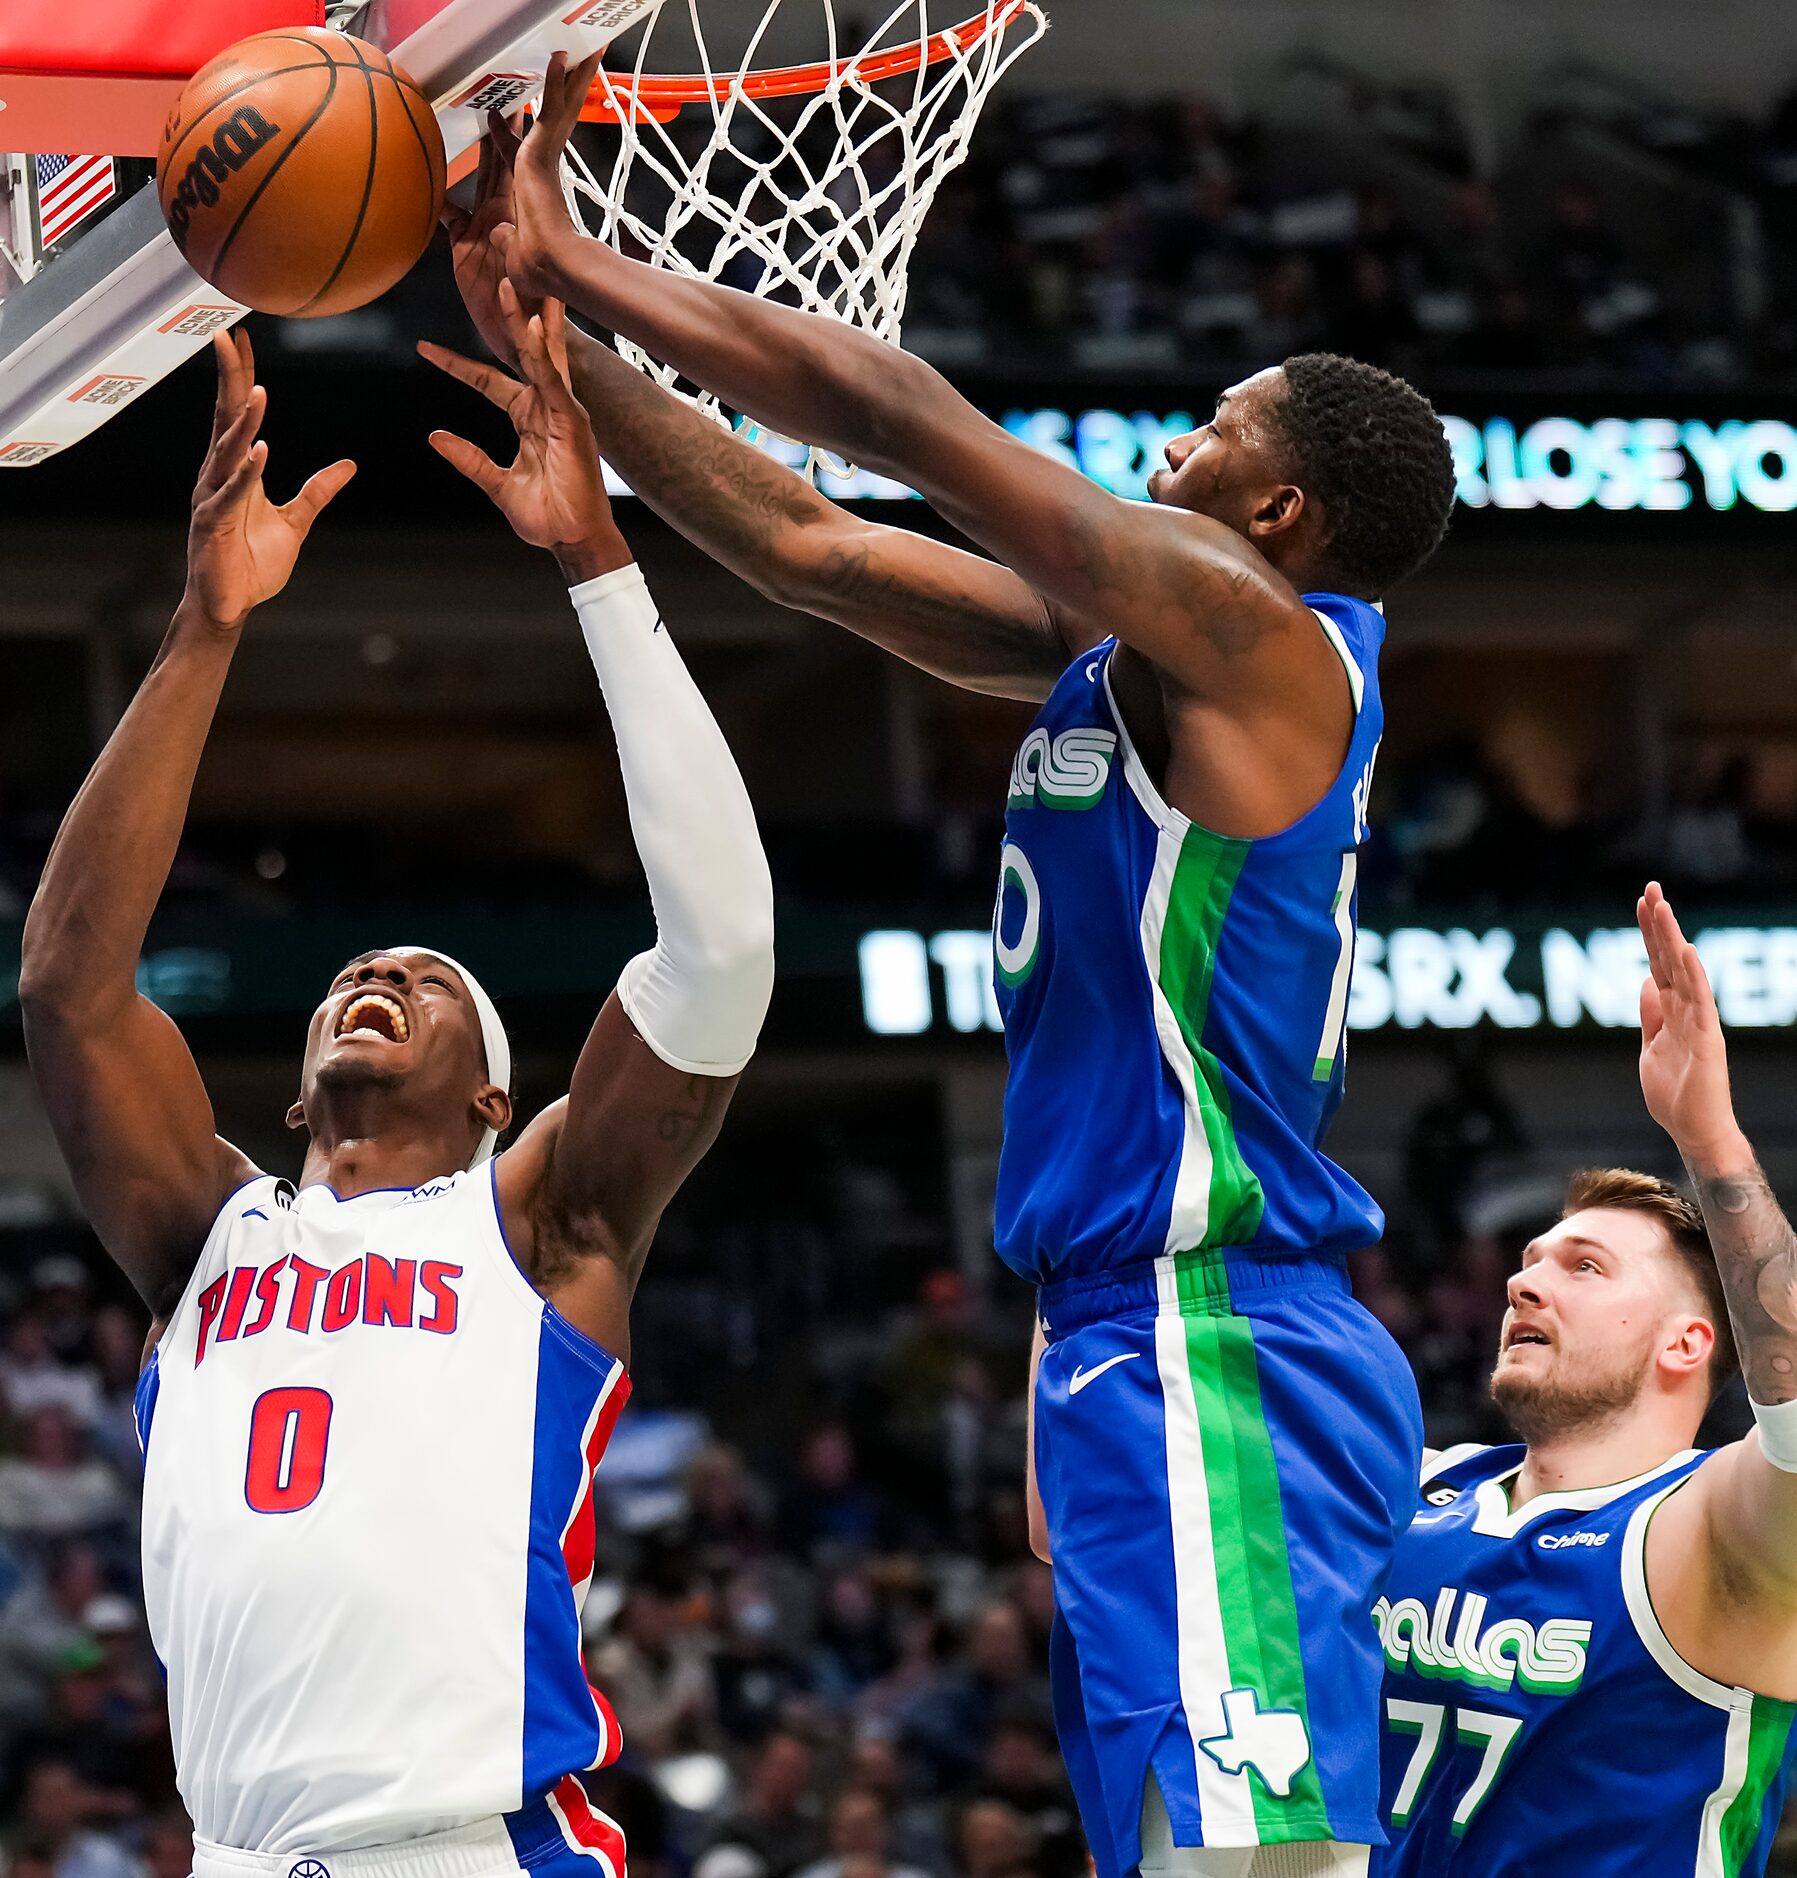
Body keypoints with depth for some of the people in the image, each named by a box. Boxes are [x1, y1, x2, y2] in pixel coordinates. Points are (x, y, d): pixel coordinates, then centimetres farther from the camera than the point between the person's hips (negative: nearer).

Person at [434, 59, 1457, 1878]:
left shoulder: (1254, 632, -9)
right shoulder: (1112, 646, 18)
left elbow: (891, 410, -10)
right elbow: (802, 541, 19)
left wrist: (575, 264, -3)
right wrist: (548, 330, 14)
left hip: (1211, 1344, -10)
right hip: (1130, 1339, 10)